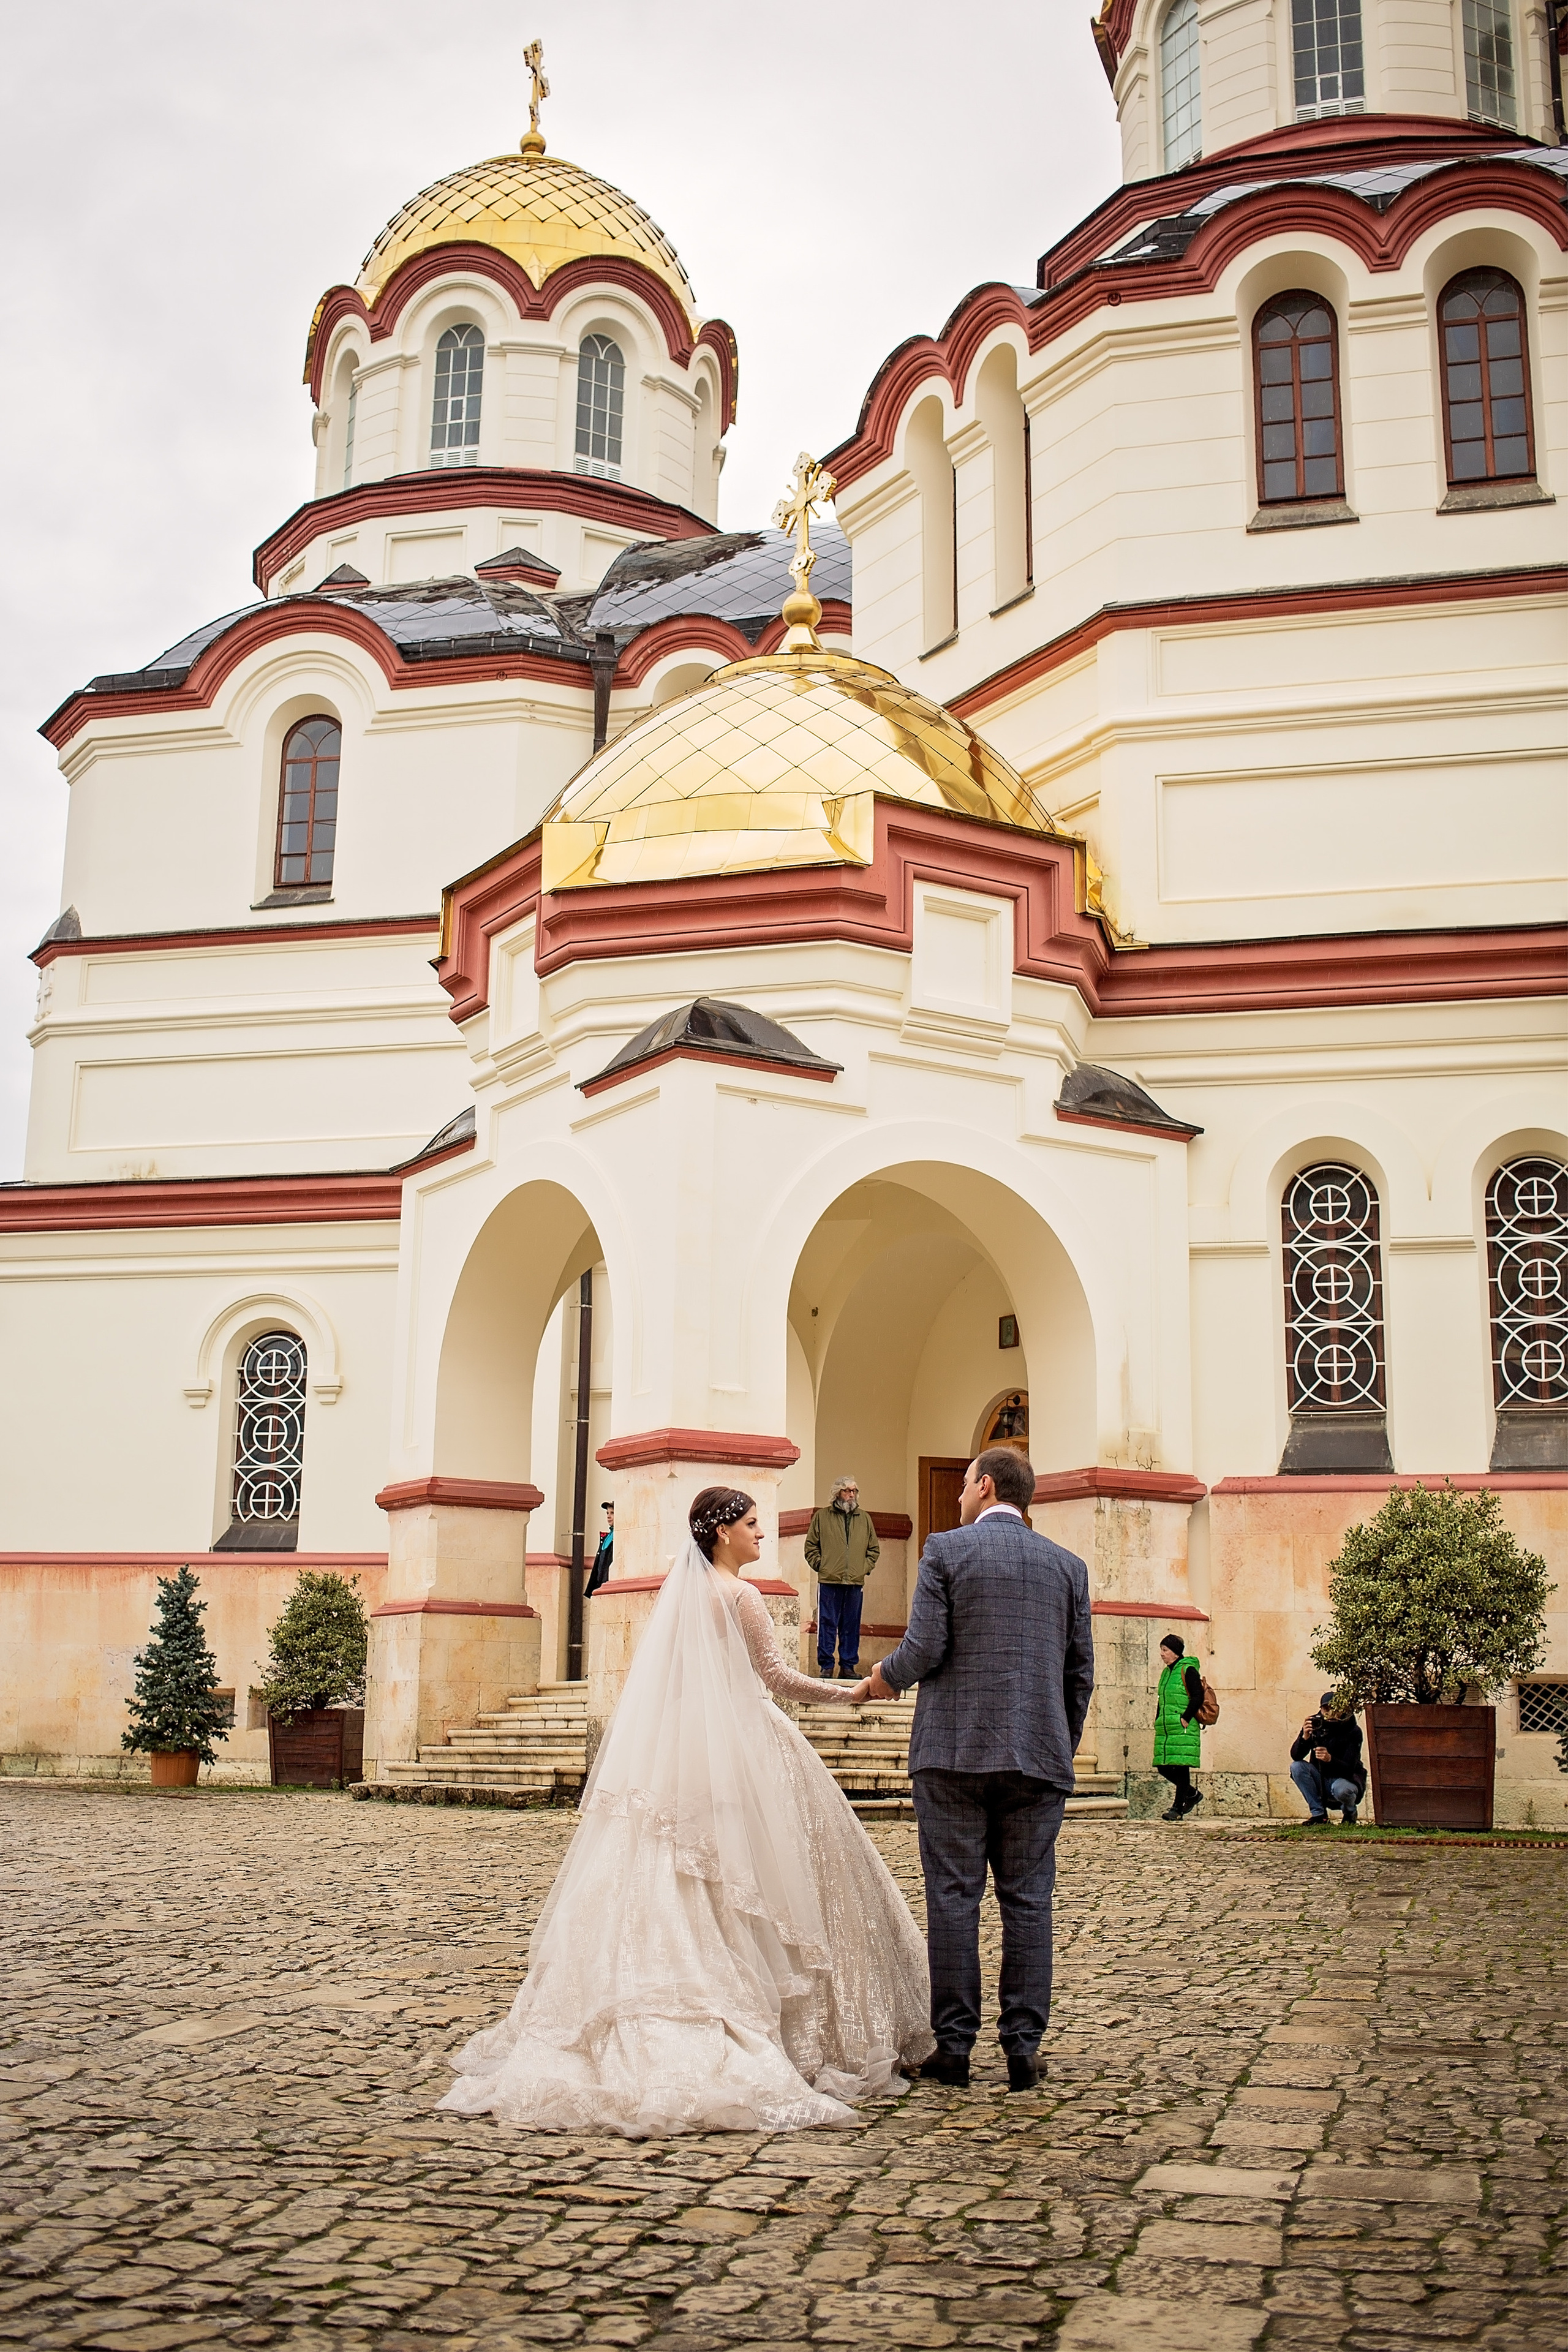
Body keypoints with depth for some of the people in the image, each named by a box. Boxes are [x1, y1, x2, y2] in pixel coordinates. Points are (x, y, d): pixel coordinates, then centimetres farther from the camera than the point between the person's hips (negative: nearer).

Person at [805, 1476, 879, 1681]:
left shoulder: (865, 1519, 15)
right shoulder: (822, 1517, 6)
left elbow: (874, 1549, 20)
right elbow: (811, 1546, 7)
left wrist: (865, 1568, 7)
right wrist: (820, 1565, -3)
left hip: (856, 1582, 3)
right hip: (829, 1581, -3)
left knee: (851, 1626, 5)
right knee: (827, 1625, -3)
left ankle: (848, 1666, 10)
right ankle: (827, 1667, 2)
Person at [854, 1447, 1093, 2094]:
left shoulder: (946, 1550, -2)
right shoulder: (1067, 1565, 10)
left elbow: (923, 1649, -9)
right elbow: (1081, 1672, 9)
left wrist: (882, 1678, 11)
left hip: (955, 1750, -3)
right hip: (1037, 1756, 3)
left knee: (953, 1899, 2)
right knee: (1027, 1901, 6)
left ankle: (954, 2046, 5)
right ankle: (1024, 2048, 6)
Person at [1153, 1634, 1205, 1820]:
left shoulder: (1188, 1670, -6)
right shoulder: (1166, 1672, 19)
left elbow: (1198, 1697, -13)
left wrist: (1185, 1719, -16)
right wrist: (1158, 1721, 15)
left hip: (1184, 1729, -8)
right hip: (1166, 1730, 8)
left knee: (1181, 1766, -7)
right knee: (1163, 1767, 5)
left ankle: (1178, 1808, -1)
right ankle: (1192, 1794, 24)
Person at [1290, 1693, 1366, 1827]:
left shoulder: (1353, 1731, -17)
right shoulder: (1316, 1724, -9)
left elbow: (1349, 1769, -26)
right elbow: (1295, 1756, -16)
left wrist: (1330, 1759, -45)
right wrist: (1305, 1737, -36)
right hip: (1322, 1782, 3)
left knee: (1342, 1790, -37)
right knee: (1297, 1767, -23)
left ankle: (1350, 1814, 1)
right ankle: (1318, 1814, -12)